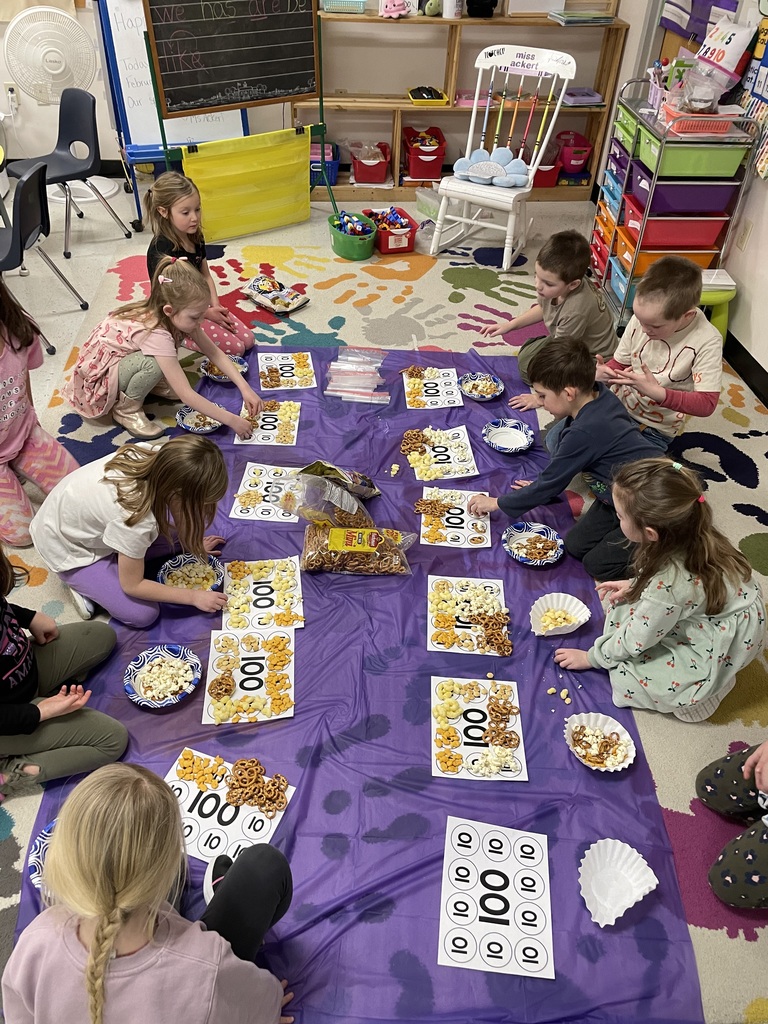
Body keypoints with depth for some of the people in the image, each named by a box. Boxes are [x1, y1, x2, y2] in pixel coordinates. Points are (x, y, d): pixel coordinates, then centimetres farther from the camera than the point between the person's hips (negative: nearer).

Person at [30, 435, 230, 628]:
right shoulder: (136, 519, -41)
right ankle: (83, 586, 8)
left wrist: (193, 543, 3)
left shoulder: (157, 457, -26)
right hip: (68, 547, -6)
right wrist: (193, 597, -18)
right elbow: (132, 586, -23)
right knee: (143, 614, -12)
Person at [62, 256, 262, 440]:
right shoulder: (156, 334, -37)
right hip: (99, 373, -7)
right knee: (154, 364, -33)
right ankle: (126, 409, -9)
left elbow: (215, 353, -9)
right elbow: (185, 395, -37)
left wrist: (245, 388, -19)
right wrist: (231, 420, -36)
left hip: (123, 358, 8)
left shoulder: (178, 316, -16)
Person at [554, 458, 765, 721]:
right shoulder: (690, 534, -17)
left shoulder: (668, 584, -37)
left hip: (719, 648, -8)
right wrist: (634, 584, 1)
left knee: (624, 676, -8)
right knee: (625, 601, 4)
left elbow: (636, 640, -20)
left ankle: (710, 681, 8)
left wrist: (591, 657, -4)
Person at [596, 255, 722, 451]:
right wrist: (603, 372, -21)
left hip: (656, 431, -4)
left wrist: (657, 392, -35)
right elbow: (619, 363, 4)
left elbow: (707, 403, -22)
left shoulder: (706, 342, -23)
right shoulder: (641, 320, -12)